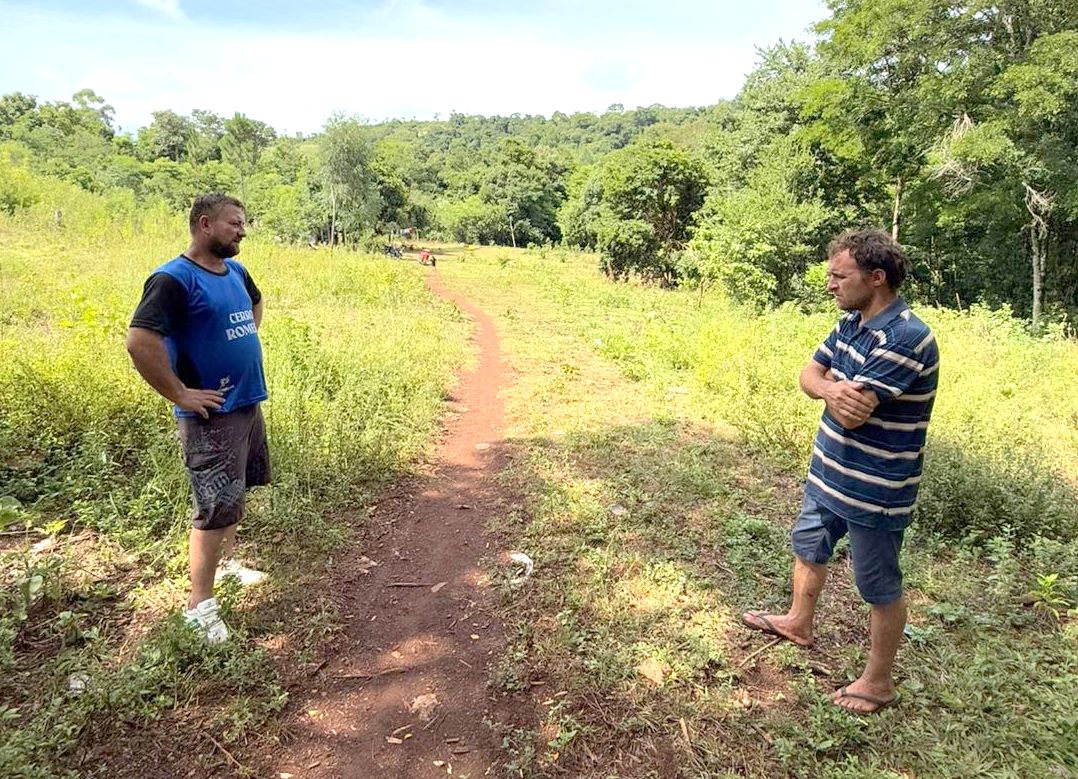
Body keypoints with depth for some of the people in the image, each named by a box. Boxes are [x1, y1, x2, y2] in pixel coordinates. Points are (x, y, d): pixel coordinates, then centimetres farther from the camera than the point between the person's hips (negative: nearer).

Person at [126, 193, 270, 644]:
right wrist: (180, 395, -23)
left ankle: (226, 562, 42)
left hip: (248, 403, 9)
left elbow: (256, 303, 31)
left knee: (234, 492, 22)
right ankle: (199, 606, 8)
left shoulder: (235, 271, 8)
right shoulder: (173, 279, -18)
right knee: (217, 505, -5)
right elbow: (139, 343, -28)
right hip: (211, 414, -8)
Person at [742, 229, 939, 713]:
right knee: (808, 547, 27)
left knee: (880, 588, 10)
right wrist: (833, 388, -23)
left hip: (874, 490, -9)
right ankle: (799, 622, 52)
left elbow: (852, 415, -31)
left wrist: (837, 391, -9)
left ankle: (879, 682, 29)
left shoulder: (904, 338, -28)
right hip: (829, 473, 9)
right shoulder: (852, 321, 2)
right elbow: (810, 375, 0)